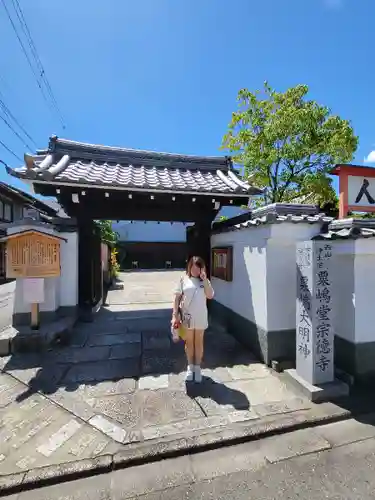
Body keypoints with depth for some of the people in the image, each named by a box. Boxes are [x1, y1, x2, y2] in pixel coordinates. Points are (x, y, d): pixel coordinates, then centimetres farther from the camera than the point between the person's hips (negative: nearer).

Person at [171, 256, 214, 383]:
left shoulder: (204, 281, -1)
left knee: (199, 342, 15)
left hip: (200, 317, 1)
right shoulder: (183, 279, -5)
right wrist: (175, 315, -10)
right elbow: (177, 298, -5)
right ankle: (190, 366, 35)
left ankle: (197, 367, 33)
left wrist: (204, 279, -18)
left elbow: (210, 295, -13)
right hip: (187, 316, -1)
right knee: (189, 342, 16)